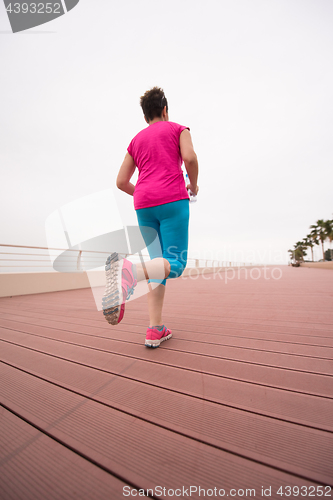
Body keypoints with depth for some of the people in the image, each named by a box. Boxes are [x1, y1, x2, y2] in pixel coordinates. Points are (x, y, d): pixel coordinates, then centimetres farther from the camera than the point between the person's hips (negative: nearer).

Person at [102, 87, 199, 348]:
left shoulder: (136, 140, 27)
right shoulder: (178, 129, 18)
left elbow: (121, 181, 18)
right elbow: (190, 157, -4)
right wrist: (194, 185, 12)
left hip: (144, 206, 5)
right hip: (172, 201, -4)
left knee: (160, 263, 8)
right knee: (175, 264, -6)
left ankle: (155, 329, 3)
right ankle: (129, 272, -37)